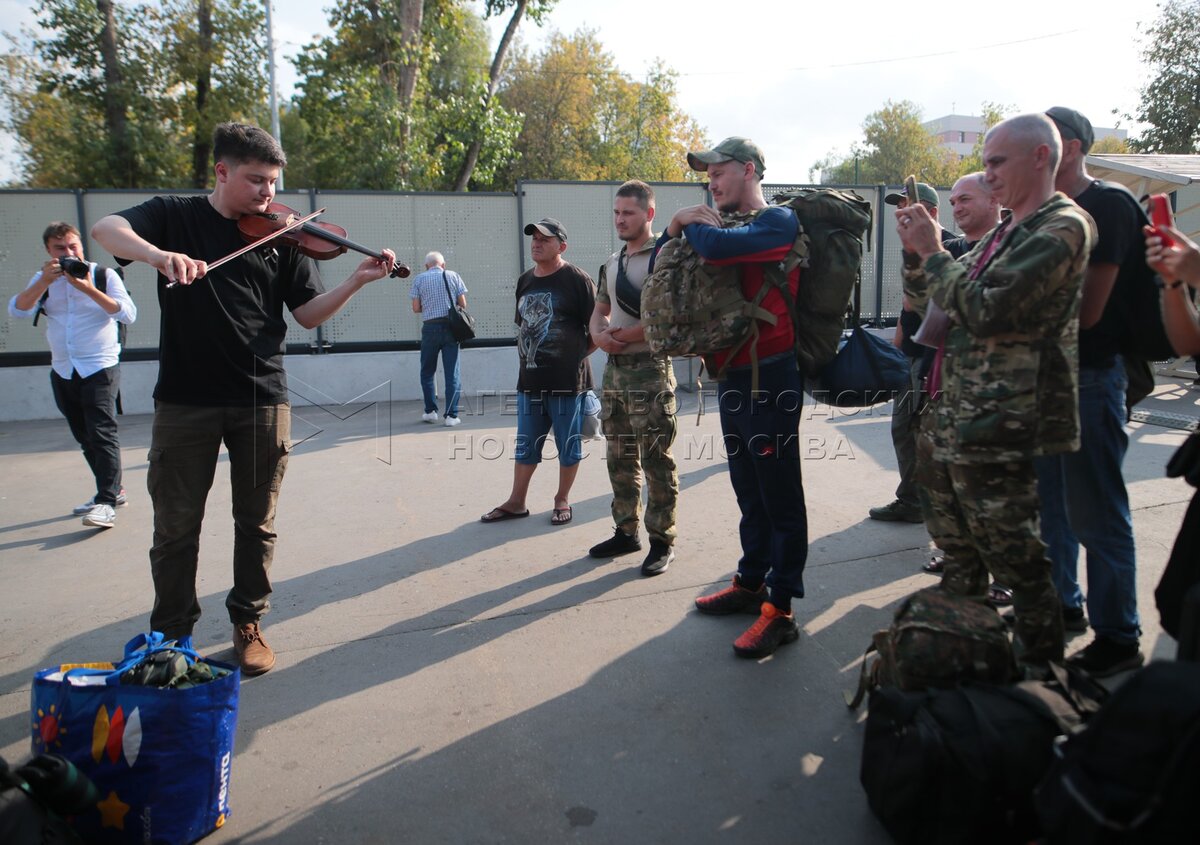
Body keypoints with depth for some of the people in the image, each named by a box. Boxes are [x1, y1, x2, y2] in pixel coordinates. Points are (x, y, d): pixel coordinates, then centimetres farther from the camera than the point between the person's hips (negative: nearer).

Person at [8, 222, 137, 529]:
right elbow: (18, 311, -5)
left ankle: (106, 502, -16)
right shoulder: (42, 280, 11)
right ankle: (112, 488, 24)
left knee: (102, 433, -14)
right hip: (63, 372, 6)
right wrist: (45, 280, -17)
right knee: (85, 438, 11)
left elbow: (128, 314, -14)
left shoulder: (104, 275, 0)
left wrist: (89, 289, -22)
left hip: (100, 368, -5)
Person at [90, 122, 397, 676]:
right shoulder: (174, 216, 4)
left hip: (262, 400, 1)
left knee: (257, 524, 10)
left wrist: (356, 281, -13)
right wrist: (158, 254, -34)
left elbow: (309, 314, 3)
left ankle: (247, 623, 27)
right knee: (176, 527, 8)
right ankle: (172, 631, 26)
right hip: (185, 398, -1)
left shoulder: (282, 236, 6)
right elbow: (106, 229, -14)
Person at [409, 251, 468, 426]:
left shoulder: (419, 279, 4)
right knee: (452, 373, 2)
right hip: (451, 327, 0)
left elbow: (416, 308, 1)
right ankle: (451, 415, 0)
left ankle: (430, 411, 15)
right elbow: (463, 304, 3)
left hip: (430, 328, 0)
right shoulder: (453, 276, 5)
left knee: (427, 372, 15)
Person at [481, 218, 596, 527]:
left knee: (568, 445, 7)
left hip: (567, 381, -6)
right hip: (529, 379, 6)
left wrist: (578, 354, -5)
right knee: (525, 446, 14)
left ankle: (562, 500, 24)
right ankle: (516, 502, 25)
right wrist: (527, 356, 11)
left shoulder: (577, 280, -8)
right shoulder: (525, 281, 12)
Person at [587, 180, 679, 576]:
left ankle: (662, 540, 8)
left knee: (656, 460, -2)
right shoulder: (612, 262, 16)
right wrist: (599, 335, -1)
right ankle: (626, 531, 27)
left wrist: (625, 335, -16)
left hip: (649, 369, -8)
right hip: (614, 368, 8)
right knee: (620, 458, 15)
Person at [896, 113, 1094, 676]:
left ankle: (1042, 672, 18)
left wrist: (932, 251, -10)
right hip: (951, 421, 9)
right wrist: (916, 250, 4)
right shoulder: (1004, 234, 17)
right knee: (956, 549, 19)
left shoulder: (1062, 227, -10)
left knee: (1014, 557, 1)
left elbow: (983, 311, -21)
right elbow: (929, 302, 20)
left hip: (995, 432, -9)